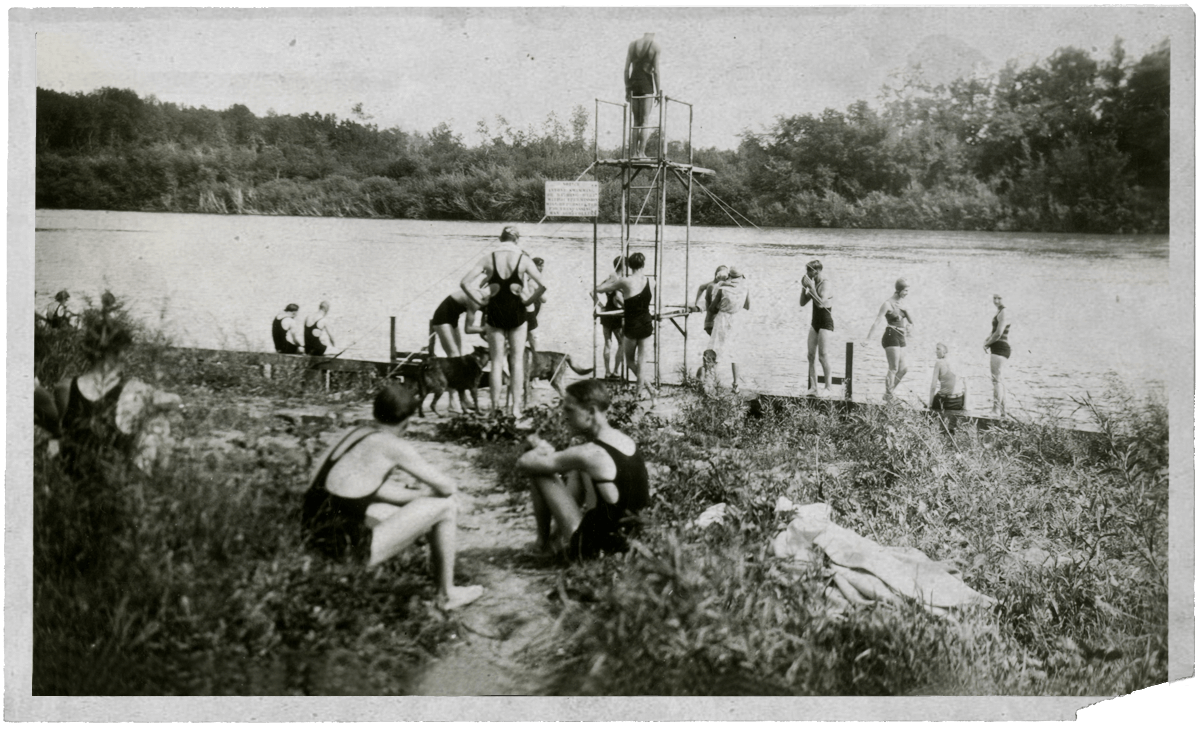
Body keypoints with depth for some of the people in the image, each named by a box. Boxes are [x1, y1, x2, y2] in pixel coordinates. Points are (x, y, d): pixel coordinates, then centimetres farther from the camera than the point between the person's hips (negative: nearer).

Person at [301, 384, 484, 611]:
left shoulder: (354, 432, 12)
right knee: (446, 507, 1)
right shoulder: (393, 446, -10)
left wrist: (417, 495, 22)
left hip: (316, 535, 9)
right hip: (351, 547, -9)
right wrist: (426, 494, 19)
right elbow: (447, 487, -4)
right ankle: (447, 595, 15)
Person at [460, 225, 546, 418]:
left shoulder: (489, 259, 0)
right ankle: (516, 406, 4)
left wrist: (479, 301, 2)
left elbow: (465, 283, -6)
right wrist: (528, 301, 3)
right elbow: (542, 286, -9)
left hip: (494, 313, 1)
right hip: (516, 312, -1)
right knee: (517, 360, 7)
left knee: (496, 360, 9)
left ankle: (495, 405, 8)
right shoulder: (523, 259, -2)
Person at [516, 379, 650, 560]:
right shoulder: (628, 442, 1)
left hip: (597, 547, -8)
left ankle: (543, 542, 15)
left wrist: (540, 447, 2)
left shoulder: (591, 453, -24)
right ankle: (558, 531, 27)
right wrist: (547, 449, 10)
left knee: (539, 474, -3)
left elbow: (523, 463, -18)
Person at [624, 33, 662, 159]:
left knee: (636, 122, 11)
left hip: (633, 83, 4)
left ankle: (635, 152, 6)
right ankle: (641, 152, -9)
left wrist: (627, 89, 12)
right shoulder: (655, 47, -2)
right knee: (645, 121, -1)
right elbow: (656, 71, -7)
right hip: (647, 84, -4)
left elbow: (626, 69, 6)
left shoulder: (632, 45, 9)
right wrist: (658, 91, -2)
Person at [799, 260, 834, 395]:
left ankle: (828, 388, -2)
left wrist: (811, 287, -22)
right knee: (811, 356, 3)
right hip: (815, 322, 8)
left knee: (823, 356, -8)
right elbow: (802, 303, 14)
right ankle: (813, 388, 5)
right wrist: (804, 288, 3)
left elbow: (820, 303, -26)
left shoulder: (825, 284, -14)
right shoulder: (813, 284, 10)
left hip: (826, 323, -8)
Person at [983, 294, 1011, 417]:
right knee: (999, 380, 15)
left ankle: (996, 410, -17)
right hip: (999, 349, 11)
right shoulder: (999, 313, 18)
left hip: (1000, 348, -11)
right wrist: (987, 340, 7)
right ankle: (1001, 410, 21)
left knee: (996, 380, -14)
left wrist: (987, 343, -9)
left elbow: (998, 333, -21)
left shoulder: (1003, 314, -14)